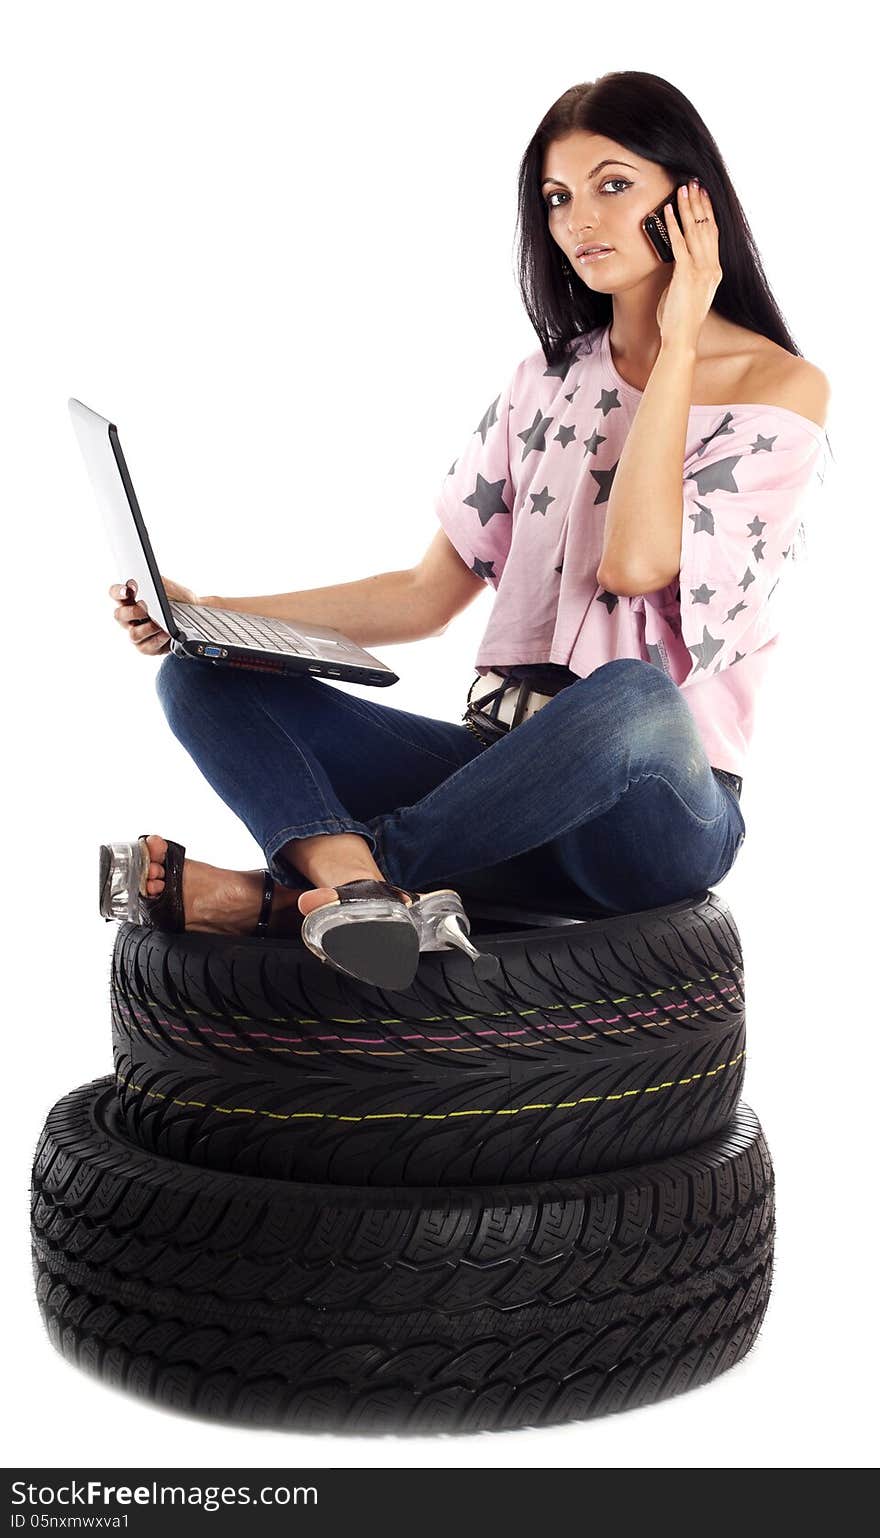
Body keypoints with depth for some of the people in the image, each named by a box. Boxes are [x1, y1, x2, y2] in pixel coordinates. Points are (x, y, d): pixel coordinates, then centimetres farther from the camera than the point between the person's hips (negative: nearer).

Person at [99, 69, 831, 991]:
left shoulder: (781, 392, -2)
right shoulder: (549, 380, 15)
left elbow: (635, 561, -18)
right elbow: (432, 593, 12)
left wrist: (678, 344, -9)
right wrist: (207, 612, 1)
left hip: (661, 808, -5)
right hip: (513, 775, 6)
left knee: (634, 695, -42)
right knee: (201, 677, -10)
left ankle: (283, 891, -30)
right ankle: (359, 884, -42)